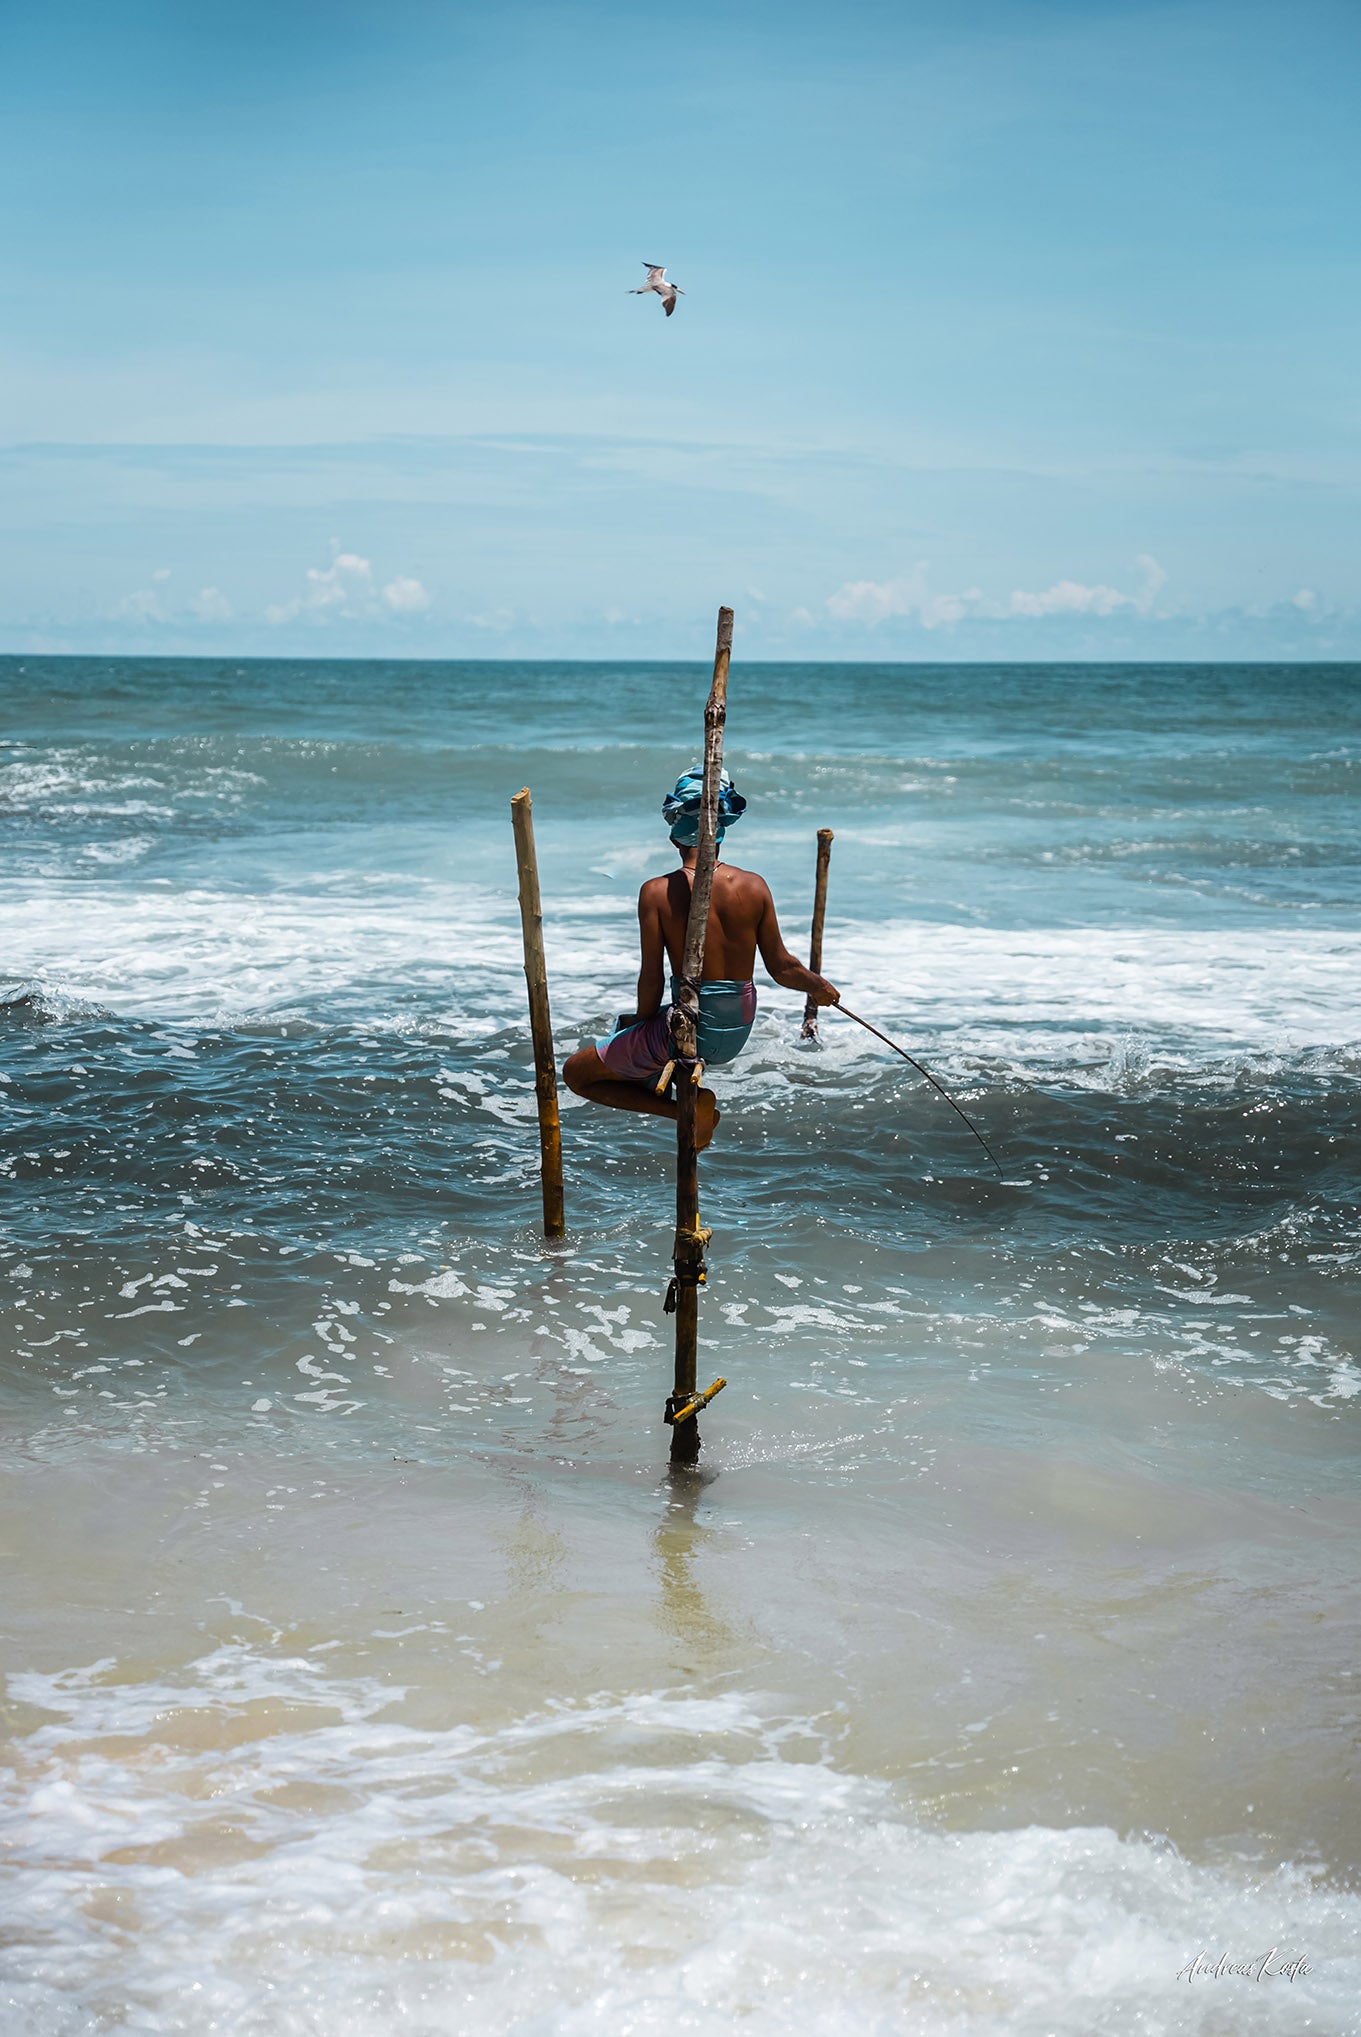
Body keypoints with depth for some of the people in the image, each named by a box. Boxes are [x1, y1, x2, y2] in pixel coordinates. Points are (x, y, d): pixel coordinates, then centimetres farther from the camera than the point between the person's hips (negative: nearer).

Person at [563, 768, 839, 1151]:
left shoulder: (657, 892, -15)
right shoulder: (754, 886, -5)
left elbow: (652, 981, -14)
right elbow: (782, 968, 1)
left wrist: (643, 1021, 6)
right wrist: (820, 987, 22)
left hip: (687, 1029, -6)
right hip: (738, 1033, 6)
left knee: (577, 1073, 12)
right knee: (624, 1026, 35)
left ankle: (686, 1107, -3)